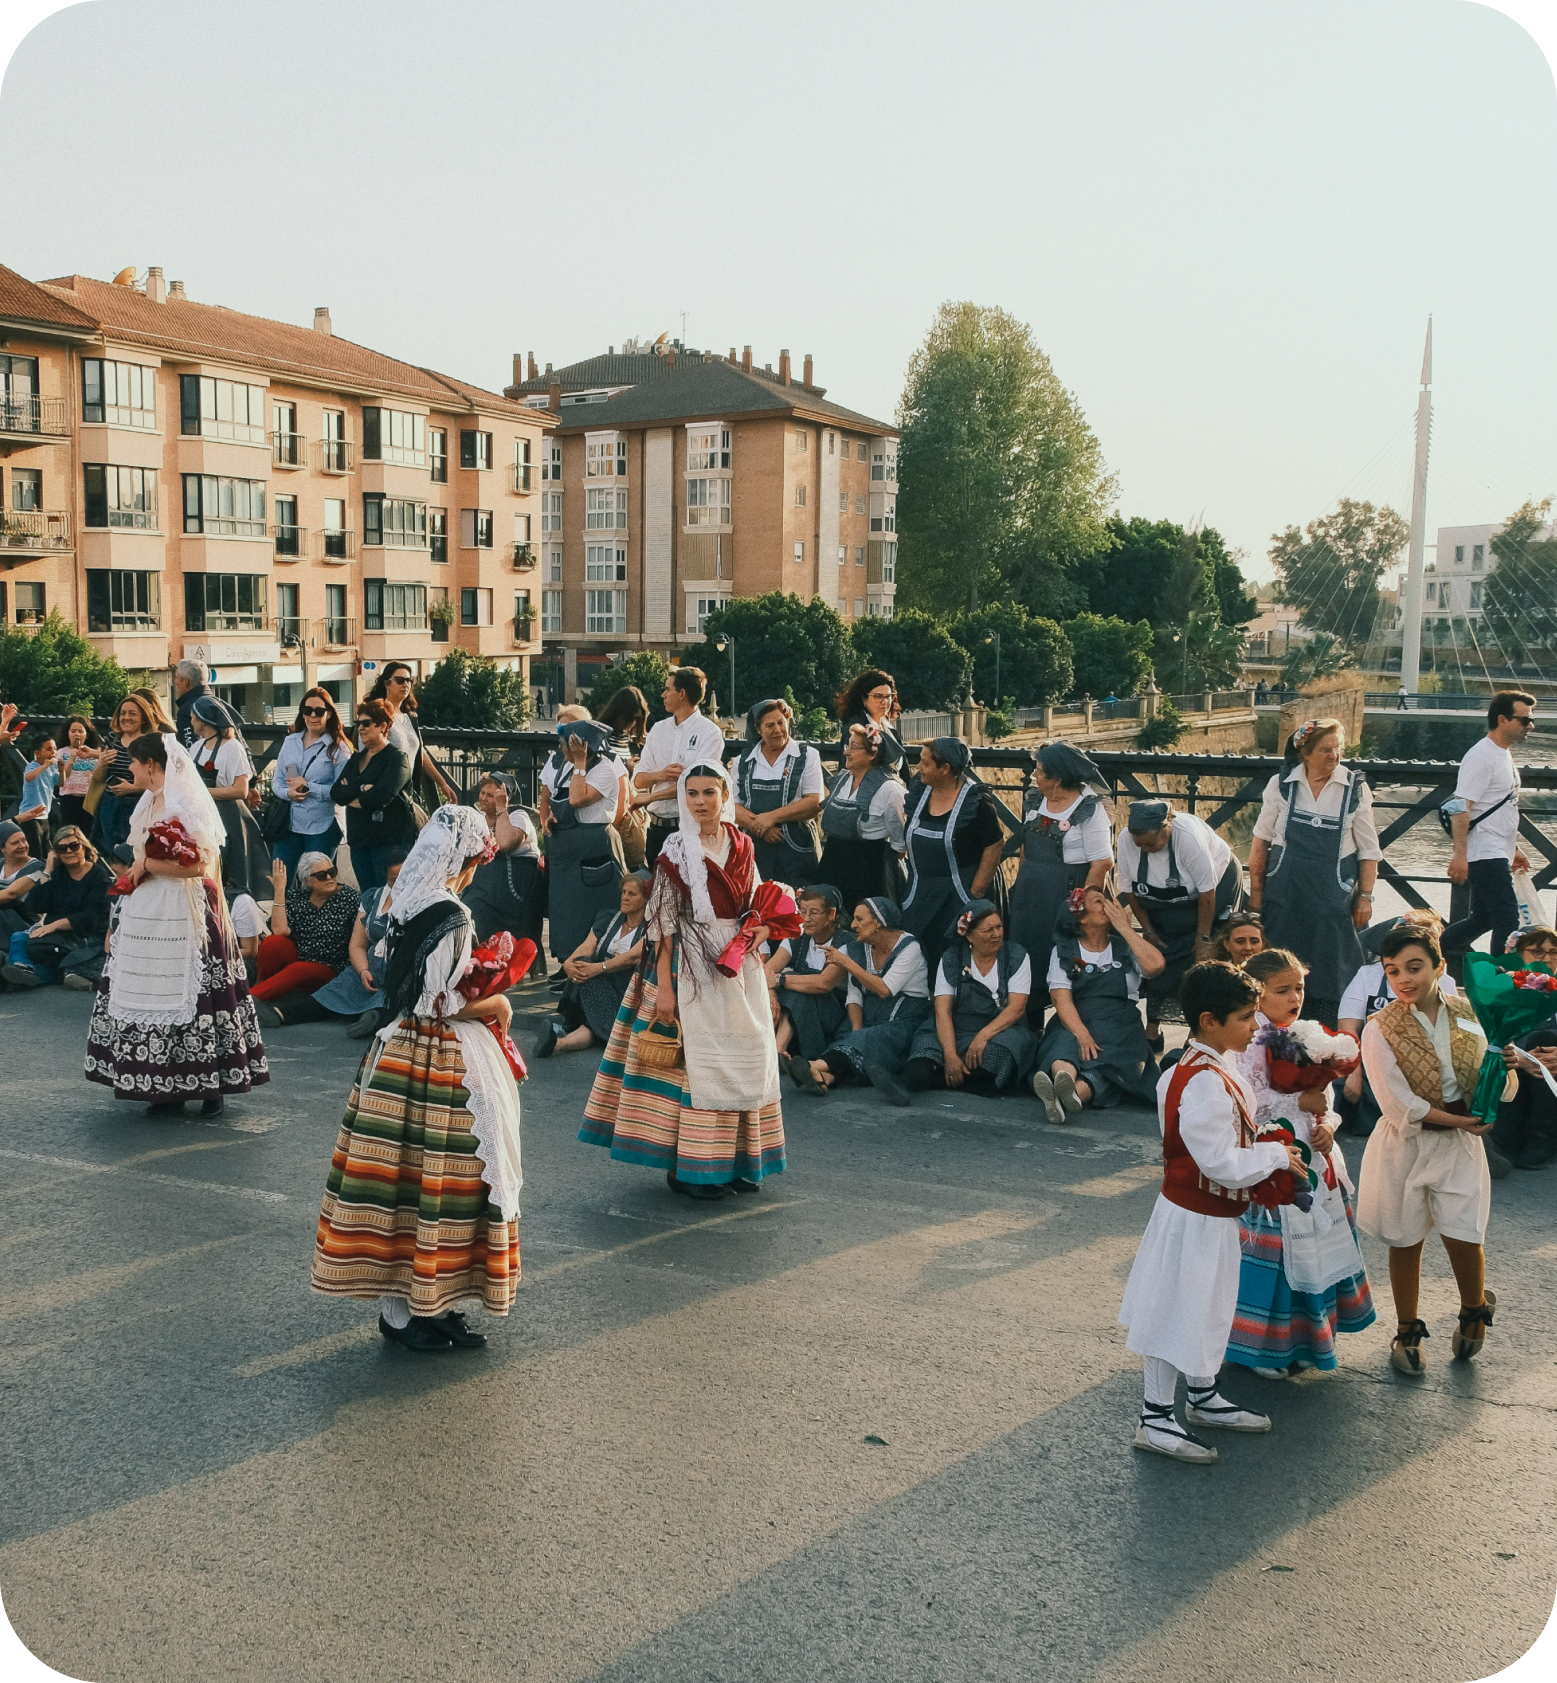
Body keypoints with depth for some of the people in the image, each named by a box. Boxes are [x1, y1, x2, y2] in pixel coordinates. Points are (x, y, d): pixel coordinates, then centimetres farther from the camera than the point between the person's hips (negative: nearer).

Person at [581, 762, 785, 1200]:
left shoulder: (742, 847, 8)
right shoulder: (676, 851, -6)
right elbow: (663, 921, -9)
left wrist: (759, 931, -4)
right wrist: (664, 986, -14)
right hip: (692, 964, -5)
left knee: (742, 1057, 8)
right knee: (693, 1055, -4)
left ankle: (735, 1161, 19)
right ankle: (690, 1167, 5)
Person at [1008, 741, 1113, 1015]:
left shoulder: (1089, 808, -14)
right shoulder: (1034, 799, 7)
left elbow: (1102, 862, -16)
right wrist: (1019, 885, 14)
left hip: (1066, 896, -7)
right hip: (1029, 895, 7)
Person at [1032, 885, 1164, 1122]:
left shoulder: (1125, 947, 16)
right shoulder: (1063, 951, 12)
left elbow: (1155, 965, -8)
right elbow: (1061, 998, -4)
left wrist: (1124, 927, -1)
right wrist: (1082, 1034, -22)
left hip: (1119, 1029, 0)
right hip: (1073, 1025, 0)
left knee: (1107, 1064, -33)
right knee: (1064, 1044, -35)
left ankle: (1073, 1093, -62)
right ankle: (1063, 1080, -67)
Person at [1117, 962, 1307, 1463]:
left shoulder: (1212, 1066, 4)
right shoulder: (1206, 1084, -29)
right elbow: (1224, 1164, -29)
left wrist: (1263, 1154, 4)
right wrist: (1277, 1154, -16)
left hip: (1210, 1214, 10)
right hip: (1197, 1218, -10)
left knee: (1204, 1308, 23)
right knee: (1178, 1311, 2)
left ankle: (1203, 1397, 39)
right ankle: (1156, 1418, 14)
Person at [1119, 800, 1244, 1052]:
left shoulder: (1189, 837, -36)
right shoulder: (1126, 840, -23)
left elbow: (1207, 892, -28)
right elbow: (1130, 891, -9)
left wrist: (1203, 938, -22)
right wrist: (1148, 931, -7)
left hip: (1216, 885, -4)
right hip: (1164, 898, 4)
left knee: (1205, 961, -12)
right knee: (1159, 958, -6)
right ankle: (1152, 1027, 1)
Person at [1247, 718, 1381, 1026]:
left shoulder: (1356, 787, -3)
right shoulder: (1281, 784, -2)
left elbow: (1369, 850, 2)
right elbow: (1261, 841, 5)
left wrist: (1365, 896, -1)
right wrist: (1256, 891, 5)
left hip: (1333, 894, -1)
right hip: (1284, 892, 1)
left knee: (1329, 969, 1)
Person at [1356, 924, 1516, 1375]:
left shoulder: (1468, 1016, -1)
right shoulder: (1380, 1028, -10)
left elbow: (1496, 1091, 3)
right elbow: (1399, 1105, -14)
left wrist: (1505, 1067, -18)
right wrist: (1456, 1119, -19)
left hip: (1459, 1145, 1)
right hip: (1404, 1146, -1)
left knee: (1463, 1235, -4)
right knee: (1406, 1241, 8)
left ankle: (1475, 1308, 28)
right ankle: (1407, 1334, 27)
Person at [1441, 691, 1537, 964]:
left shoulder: (1504, 754, 17)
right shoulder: (1481, 757, -15)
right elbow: (1460, 807, -21)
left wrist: (1514, 849, 24)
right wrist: (1460, 854, -26)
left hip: (1498, 855, 10)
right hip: (1485, 856, -10)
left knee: (1483, 919, 13)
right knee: (1508, 922, -11)